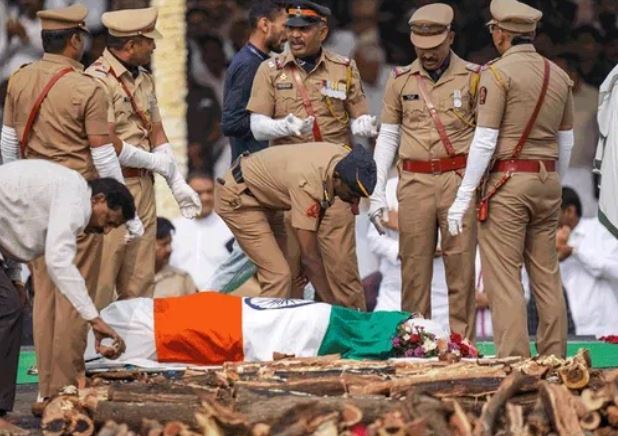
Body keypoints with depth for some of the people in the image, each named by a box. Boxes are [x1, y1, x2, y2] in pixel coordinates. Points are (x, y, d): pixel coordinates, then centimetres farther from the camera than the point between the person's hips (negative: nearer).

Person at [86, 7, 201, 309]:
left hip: (143, 185, 9)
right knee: (102, 277, -8)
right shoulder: (97, 80, -14)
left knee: (140, 280, 11)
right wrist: (155, 160, -8)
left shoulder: (143, 80, 15)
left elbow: (156, 134, 17)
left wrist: (178, 185, 10)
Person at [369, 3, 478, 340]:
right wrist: (376, 192, 6)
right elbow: (387, 137, 13)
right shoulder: (400, 81, 10)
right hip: (415, 182, 2)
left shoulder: (472, 78, 4)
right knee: (414, 266, 1)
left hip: (459, 181, -2)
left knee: (460, 266, -4)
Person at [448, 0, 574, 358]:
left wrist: (463, 198, -10)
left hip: (507, 183, -6)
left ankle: (514, 360, -10)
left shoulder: (499, 73, -9)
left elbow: (485, 141, -13)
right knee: (547, 275, 11)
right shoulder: (559, 76, 10)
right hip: (547, 181, 6)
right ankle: (554, 359, 12)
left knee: (504, 277, -5)